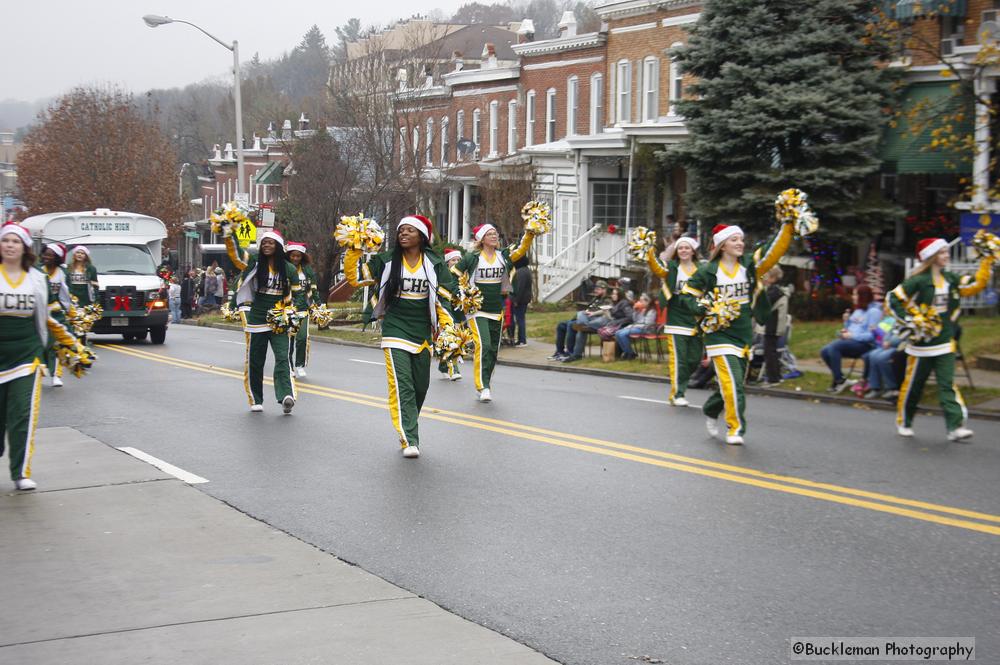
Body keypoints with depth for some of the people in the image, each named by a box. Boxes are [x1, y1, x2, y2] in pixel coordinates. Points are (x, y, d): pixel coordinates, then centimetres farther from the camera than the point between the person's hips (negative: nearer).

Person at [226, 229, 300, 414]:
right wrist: (228, 237, -15)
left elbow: (295, 295, 9)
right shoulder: (255, 265, 3)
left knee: (282, 357, -15)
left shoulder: (289, 269, 3)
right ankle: (256, 400, 14)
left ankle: (286, 395, -26)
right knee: (255, 361, 5)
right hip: (257, 320, 1)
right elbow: (234, 256, -4)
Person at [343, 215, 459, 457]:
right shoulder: (386, 261, 1)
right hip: (396, 331, -2)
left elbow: (445, 296, 4)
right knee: (402, 384, -14)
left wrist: (447, 327, -6)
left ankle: (408, 427, 34)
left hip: (423, 333, 2)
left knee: (420, 385, 11)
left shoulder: (434, 263, 3)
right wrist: (354, 251, -10)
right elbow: (355, 277, 1)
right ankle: (409, 440, -16)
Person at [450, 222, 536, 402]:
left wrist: (530, 232, -18)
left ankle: (485, 384, 22)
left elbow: (522, 249, -5)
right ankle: (483, 387, -20)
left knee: (494, 349, 9)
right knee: (483, 346, -18)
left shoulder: (504, 255, 6)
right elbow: (454, 275, 2)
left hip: (497, 311, 5)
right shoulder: (472, 258, -4)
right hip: (478, 310, -5)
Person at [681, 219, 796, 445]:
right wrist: (703, 309, -13)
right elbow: (686, 295, 3)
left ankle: (711, 411, 39)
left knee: (732, 383, 13)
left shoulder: (750, 264, 3)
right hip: (720, 334, -5)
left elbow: (775, 248, -7)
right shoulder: (707, 271, -5)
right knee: (731, 382, -16)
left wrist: (788, 224, -17)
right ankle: (735, 428, -6)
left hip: (744, 334, 5)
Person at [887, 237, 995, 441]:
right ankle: (903, 422, 26)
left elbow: (976, 285, 6)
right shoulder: (918, 281, -11)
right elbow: (894, 298, -12)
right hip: (922, 343, -4)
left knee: (948, 385, -4)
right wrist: (908, 322, -17)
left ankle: (955, 427, -11)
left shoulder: (951, 279, 7)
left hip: (945, 343, 4)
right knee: (913, 385, 8)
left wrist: (987, 262, -2)